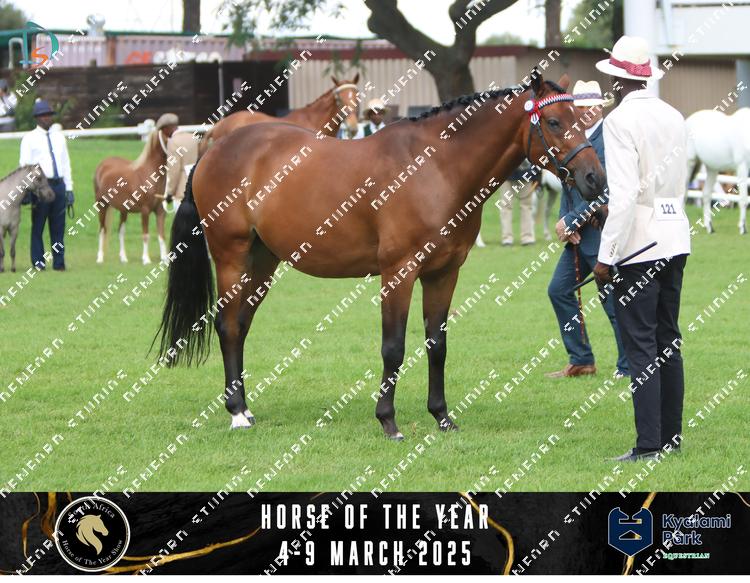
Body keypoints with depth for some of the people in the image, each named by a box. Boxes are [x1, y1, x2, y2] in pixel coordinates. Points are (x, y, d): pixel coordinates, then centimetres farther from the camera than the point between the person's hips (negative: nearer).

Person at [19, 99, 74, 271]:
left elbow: (66, 163, 16)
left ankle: (59, 263, 9)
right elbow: (24, 164, -3)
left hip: (59, 185, 4)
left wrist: (69, 189, 10)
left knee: (58, 227, 5)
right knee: (38, 227, 0)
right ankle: (38, 262, 6)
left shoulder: (59, 137, 15)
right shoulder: (29, 139, 0)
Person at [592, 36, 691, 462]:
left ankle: (649, 445, -10)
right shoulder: (675, 118, 10)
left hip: (639, 245, -7)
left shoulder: (621, 121, -13)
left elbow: (623, 193, -19)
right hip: (676, 239, 8)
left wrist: (606, 255, -17)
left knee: (640, 345, -7)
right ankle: (671, 436, 18)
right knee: (669, 339, 14)